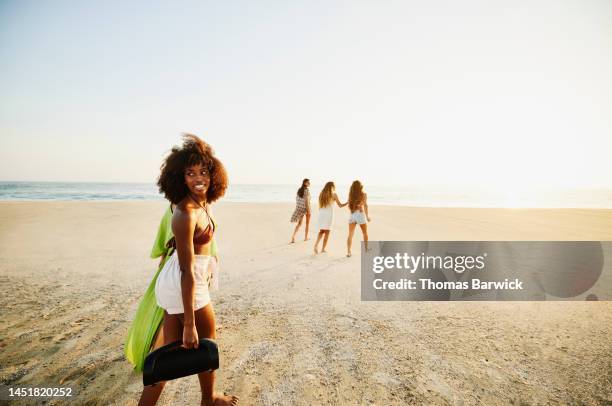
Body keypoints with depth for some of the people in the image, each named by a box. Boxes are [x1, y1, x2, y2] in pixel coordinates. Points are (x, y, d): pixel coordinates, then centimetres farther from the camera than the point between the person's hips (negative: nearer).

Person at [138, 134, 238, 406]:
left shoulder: (202, 203, 0)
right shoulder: (186, 214, -26)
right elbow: (187, 272, -26)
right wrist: (189, 324, -23)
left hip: (172, 282, 8)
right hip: (185, 285, -8)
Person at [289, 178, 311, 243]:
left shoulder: (299, 190, 8)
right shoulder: (307, 190, -14)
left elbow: (296, 199, 10)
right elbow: (307, 201, -20)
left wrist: (297, 208, 18)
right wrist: (309, 211, -19)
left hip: (300, 208, 6)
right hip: (306, 208, -6)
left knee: (299, 223, 9)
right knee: (307, 223, 13)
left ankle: (293, 236, -9)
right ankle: (306, 237, 21)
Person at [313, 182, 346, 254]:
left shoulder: (321, 194, 9)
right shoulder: (333, 194, -3)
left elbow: (320, 206, 11)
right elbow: (340, 205, 1)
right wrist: (347, 202, 15)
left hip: (321, 214, 4)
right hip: (329, 214, -4)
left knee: (321, 231, 13)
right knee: (327, 232, 4)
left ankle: (316, 244, -9)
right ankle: (323, 249, 6)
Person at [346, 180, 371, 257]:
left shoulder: (351, 195, 5)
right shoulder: (364, 195, -2)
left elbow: (349, 206, 4)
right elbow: (365, 205, -12)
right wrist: (367, 216, -10)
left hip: (352, 215, 2)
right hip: (360, 215, -2)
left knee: (350, 234, 0)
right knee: (365, 233, 19)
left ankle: (348, 252, -9)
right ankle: (366, 249, 32)